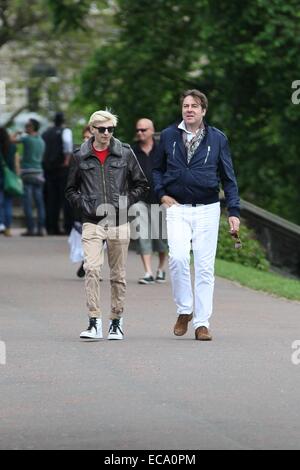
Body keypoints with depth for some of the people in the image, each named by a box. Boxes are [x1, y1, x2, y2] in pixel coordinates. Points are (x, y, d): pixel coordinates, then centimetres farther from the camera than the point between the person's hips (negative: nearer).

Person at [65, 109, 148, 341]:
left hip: (119, 222, 1)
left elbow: (141, 184, 11)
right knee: (92, 268, -16)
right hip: (92, 222, -1)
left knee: (118, 274, 6)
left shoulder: (125, 154, 3)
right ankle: (95, 323, -17)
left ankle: (117, 322, 17)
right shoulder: (81, 157, 4)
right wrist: (84, 205, -2)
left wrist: (125, 202, -1)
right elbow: (71, 190, 14)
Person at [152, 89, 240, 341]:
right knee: (178, 257, -19)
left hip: (207, 209, 0)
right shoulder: (168, 136, 6)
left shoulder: (218, 139, 4)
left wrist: (234, 212, 1)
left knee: (205, 266, -1)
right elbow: (158, 169, 19)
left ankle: (202, 323, 5)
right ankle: (184, 310, 0)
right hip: (177, 208, 0)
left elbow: (228, 177, 7)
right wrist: (162, 193, 3)